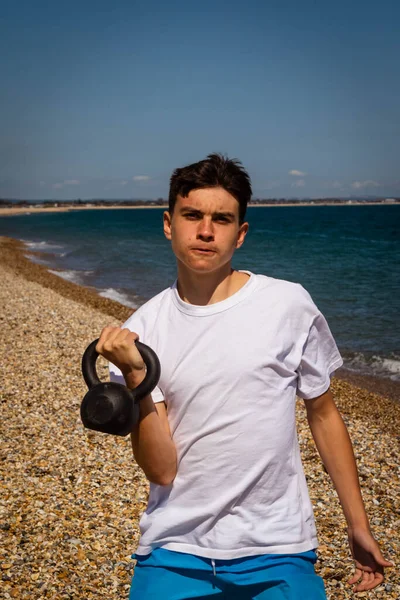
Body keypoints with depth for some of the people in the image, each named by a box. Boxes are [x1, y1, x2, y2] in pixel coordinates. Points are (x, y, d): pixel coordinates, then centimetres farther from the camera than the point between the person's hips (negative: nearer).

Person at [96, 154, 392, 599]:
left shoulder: (289, 306, -8)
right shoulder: (142, 331, -6)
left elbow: (322, 413, 4)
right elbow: (161, 470, -10)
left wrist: (358, 526, 8)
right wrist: (135, 377, -24)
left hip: (276, 548, 0)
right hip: (175, 548, 1)